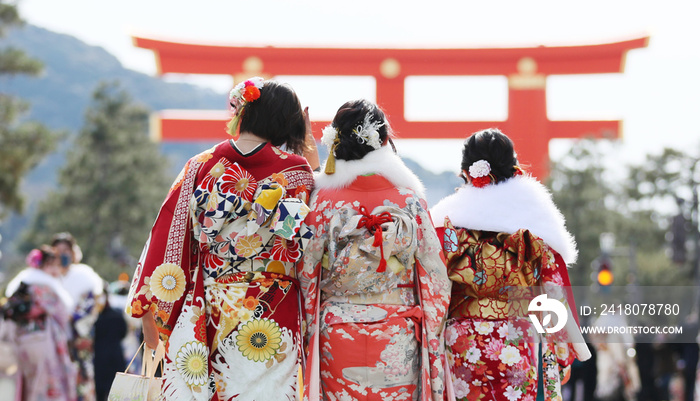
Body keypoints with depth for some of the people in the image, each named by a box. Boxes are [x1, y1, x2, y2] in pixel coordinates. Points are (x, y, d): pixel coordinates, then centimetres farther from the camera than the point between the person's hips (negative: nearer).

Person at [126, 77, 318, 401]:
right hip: (271, 318, -2)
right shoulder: (297, 172, -4)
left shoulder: (199, 167, 1)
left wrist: (150, 311, 8)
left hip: (202, 313, 2)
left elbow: (168, 235, 1)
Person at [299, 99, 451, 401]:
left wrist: (308, 331, 8)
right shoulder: (410, 200, -2)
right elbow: (435, 276, 1)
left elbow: (306, 274, -3)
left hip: (337, 334, -1)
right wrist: (431, 340, 11)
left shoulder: (323, 200, -6)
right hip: (399, 339, 1)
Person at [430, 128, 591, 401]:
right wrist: (561, 356, 6)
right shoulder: (535, 224, -1)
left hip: (460, 346, 0)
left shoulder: (447, 223, -2)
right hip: (516, 347, 0)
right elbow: (554, 296, 0)